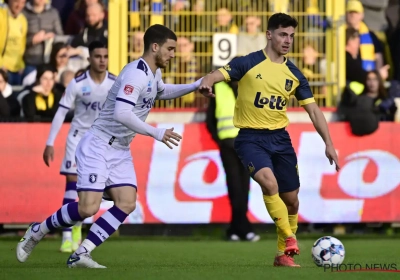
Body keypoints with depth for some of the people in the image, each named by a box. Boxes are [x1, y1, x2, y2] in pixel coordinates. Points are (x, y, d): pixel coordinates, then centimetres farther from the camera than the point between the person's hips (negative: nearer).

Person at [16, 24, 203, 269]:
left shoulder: (154, 73, 10)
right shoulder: (136, 73, -21)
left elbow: (161, 92, 35)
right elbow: (121, 113, -32)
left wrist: (196, 86, 27)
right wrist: (156, 133, -26)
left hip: (120, 151, 9)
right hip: (98, 146, -9)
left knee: (127, 203, -9)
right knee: (88, 208, -18)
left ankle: (80, 255, -8)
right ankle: (37, 232, 6)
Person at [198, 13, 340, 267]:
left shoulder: (294, 74, 5)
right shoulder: (248, 63, -7)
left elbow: (313, 110, 7)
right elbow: (218, 75, -18)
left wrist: (329, 144, 0)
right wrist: (207, 83, -43)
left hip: (280, 138, 5)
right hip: (251, 138, -5)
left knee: (291, 199, 6)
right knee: (269, 183, -29)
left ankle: (284, 254, 22)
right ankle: (290, 239, -16)